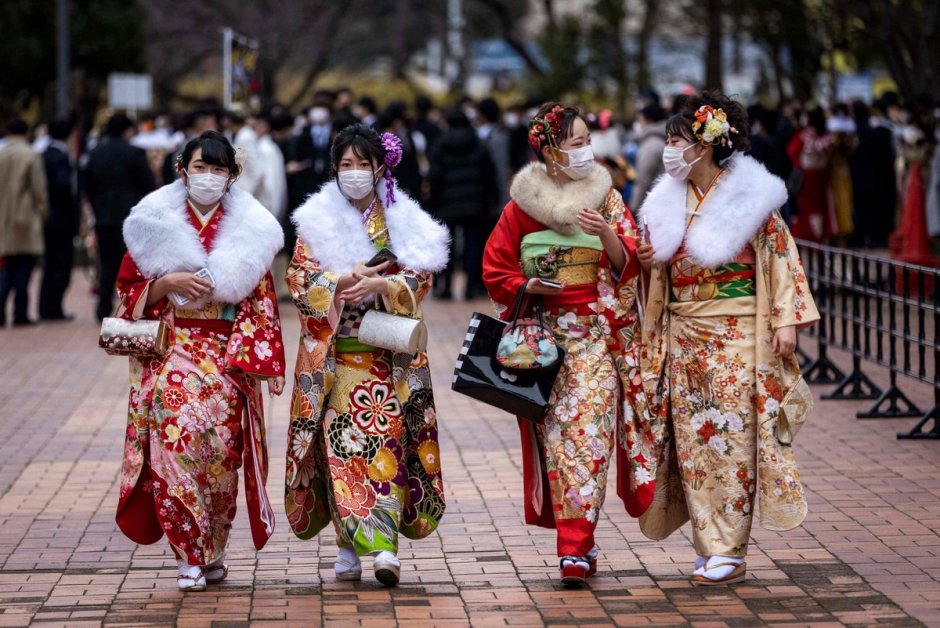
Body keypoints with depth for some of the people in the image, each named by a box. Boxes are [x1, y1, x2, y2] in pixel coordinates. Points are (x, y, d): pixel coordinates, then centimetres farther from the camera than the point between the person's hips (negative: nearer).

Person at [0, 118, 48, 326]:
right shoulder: (31, 156, -10)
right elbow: (39, 190, -10)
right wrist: (43, 213, 4)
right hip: (26, 219, -4)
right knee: (23, 268, 1)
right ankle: (20, 314, 1)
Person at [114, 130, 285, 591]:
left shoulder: (249, 229, 8)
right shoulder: (155, 224, 7)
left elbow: (262, 302, 6)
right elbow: (129, 291, 8)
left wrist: (268, 363, -3)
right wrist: (168, 283, -10)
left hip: (228, 356, 1)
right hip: (171, 350, -1)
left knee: (219, 441, -10)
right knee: (176, 432, -18)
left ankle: (214, 551, 9)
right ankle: (190, 556, -12)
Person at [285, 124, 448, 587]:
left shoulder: (403, 220, 7)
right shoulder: (317, 222, 6)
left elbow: (420, 278, 1)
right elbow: (300, 281, -1)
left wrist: (379, 285, -17)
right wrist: (347, 279, -16)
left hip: (388, 356, 0)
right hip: (335, 355, 0)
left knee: (385, 442, -8)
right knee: (340, 443, -5)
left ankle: (382, 546, -14)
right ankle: (352, 547, 1)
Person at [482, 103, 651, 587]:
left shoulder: (606, 197, 5)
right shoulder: (523, 204, 3)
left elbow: (628, 264, -1)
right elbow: (495, 268, 8)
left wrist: (607, 234, -18)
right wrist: (528, 286, -9)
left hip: (599, 333, 0)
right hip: (546, 333, 1)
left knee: (588, 429, -11)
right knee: (557, 432, -2)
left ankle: (576, 546, -10)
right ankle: (577, 542, 6)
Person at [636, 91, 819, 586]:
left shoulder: (748, 196, -6)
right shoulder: (669, 202, 11)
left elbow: (780, 259, -6)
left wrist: (785, 321, -12)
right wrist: (647, 262, -1)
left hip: (735, 336, -6)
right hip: (683, 336, 6)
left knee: (731, 435, -5)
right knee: (692, 438, 4)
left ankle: (730, 551, -1)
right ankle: (710, 544, 11)